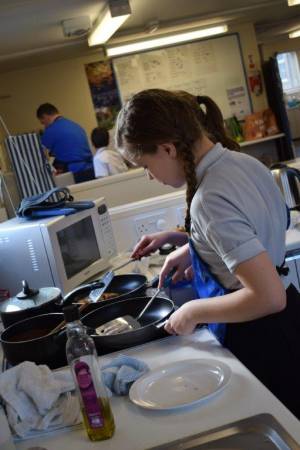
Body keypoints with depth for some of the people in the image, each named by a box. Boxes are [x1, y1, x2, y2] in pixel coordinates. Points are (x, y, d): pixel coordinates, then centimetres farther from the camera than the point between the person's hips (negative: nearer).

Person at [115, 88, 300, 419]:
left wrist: (193, 312, -19)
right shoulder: (244, 163, -2)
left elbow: (268, 297, -32)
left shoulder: (210, 199, -29)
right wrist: (182, 240, 7)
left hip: (258, 341, -8)